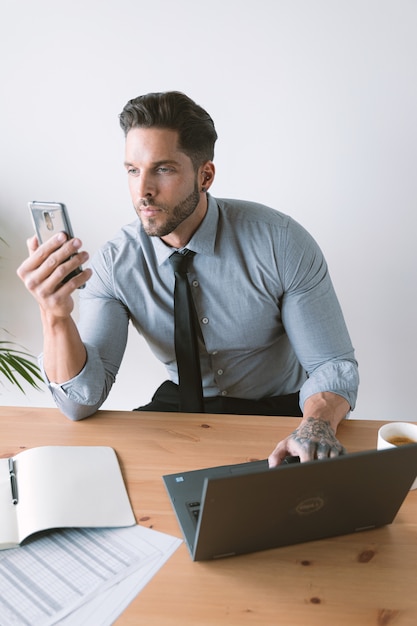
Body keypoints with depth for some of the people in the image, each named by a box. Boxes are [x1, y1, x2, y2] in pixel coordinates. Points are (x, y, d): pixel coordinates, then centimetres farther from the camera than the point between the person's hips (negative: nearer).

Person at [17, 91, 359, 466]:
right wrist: (56, 316, -37)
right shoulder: (116, 263, -12)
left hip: (278, 413, -1)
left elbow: (334, 367, -15)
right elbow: (81, 402, -18)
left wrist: (316, 426, -39)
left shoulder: (281, 242, -18)